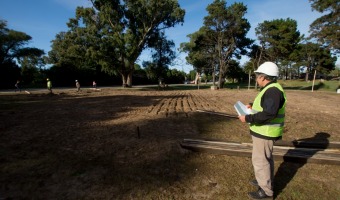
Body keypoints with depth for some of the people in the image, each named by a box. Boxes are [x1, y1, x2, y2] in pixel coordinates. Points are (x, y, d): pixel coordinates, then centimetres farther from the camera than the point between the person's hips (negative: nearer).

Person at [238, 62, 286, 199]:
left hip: (265, 131, -11)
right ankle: (266, 180, 39)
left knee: (260, 160, 0)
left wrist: (247, 118, -26)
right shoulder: (271, 89, 10)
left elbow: (269, 114, -31)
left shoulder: (273, 91, -23)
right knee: (266, 157, 22)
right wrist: (253, 105, 11)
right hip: (265, 130, 11)